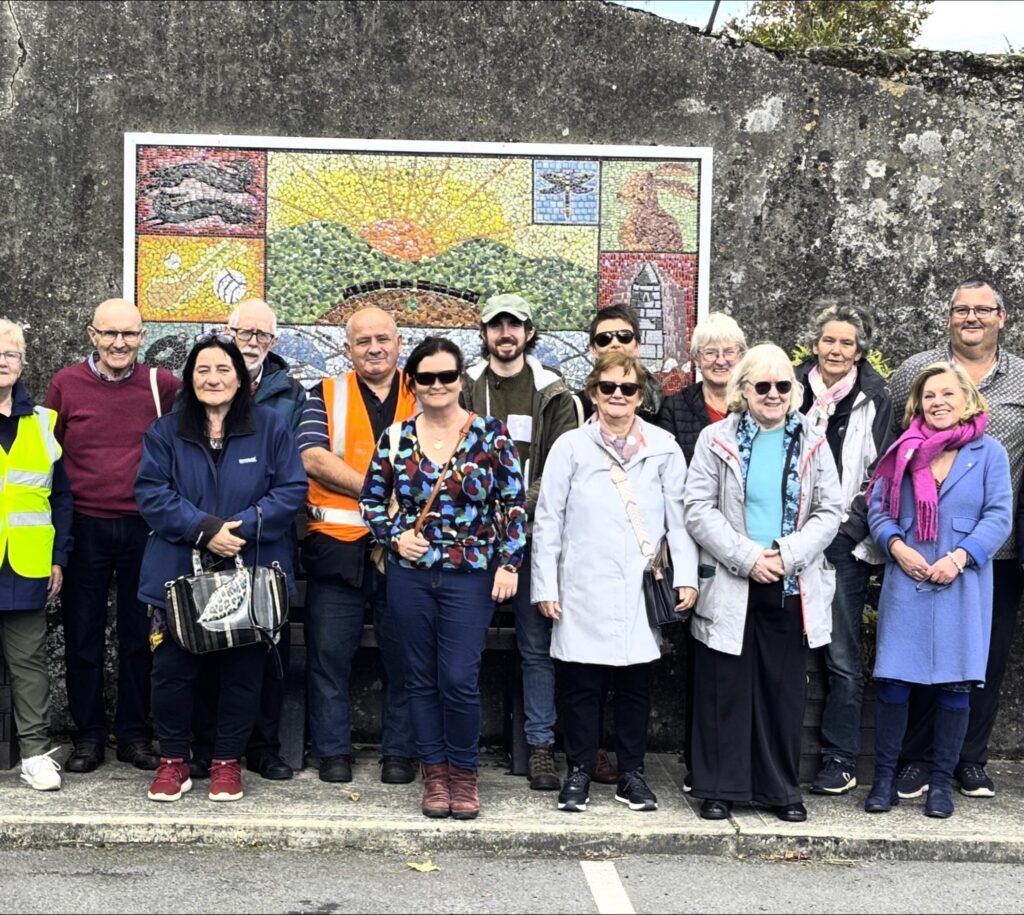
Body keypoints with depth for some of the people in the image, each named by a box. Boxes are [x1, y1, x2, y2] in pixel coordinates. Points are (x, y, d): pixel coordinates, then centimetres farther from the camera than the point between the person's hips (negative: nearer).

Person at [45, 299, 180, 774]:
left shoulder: (163, 385, -1)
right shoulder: (66, 384, 1)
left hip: (145, 526, 0)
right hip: (84, 528, 0)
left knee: (140, 636, 9)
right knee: (83, 636, 8)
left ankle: (134, 734, 21)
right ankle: (88, 736, 21)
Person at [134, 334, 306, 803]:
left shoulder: (271, 427, 2)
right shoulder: (165, 432, 5)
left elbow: (291, 489, -4)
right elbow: (151, 493, -4)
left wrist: (242, 527, -17)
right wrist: (203, 529, -17)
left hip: (250, 576, 0)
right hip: (178, 575, 1)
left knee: (241, 673, 6)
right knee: (172, 671, 3)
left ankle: (227, 761, 22)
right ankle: (173, 760, 20)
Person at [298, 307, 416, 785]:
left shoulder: (422, 397, 10)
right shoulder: (326, 395, 7)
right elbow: (314, 460, -8)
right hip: (338, 547, 0)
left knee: (404, 655, 5)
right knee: (329, 653, 4)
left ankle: (400, 751, 18)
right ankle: (333, 751, 17)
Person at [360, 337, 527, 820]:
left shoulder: (491, 434, -2)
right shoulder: (395, 439, 3)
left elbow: (514, 504, 0)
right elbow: (371, 501, 13)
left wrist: (509, 563, -6)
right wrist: (395, 537, -3)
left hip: (471, 577, -2)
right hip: (410, 576, 2)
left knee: (459, 680, -5)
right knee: (422, 678, 9)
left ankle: (464, 773, 15)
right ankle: (434, 774, 22)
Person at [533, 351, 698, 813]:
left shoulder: (663, 449, 7)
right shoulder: (571, 447, 5)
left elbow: (680, 516, 7)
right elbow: (548, 520, 4)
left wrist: (686, 576, -1)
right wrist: (545, 585, 0)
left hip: (642, 592, 1)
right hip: (584, 590, -1)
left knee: (636, 684, 8)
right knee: (581, 684, 2)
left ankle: (632, 774, 19)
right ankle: (579, 772, 15)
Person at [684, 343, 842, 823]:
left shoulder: (812, 445, 8)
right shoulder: (716, 440, 1)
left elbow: (829, 512, 3)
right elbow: (699, 510, -6)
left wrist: (787, 555, -12)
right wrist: (747, 557, -14)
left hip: (792, 587, 2)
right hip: (729, 584, -2)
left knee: (785, 689, 8)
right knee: (725, 688, 3)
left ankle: (781, 789, 20)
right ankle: (720, 787, 14)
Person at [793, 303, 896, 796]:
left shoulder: (874, 399, 3)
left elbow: (880, 474, 1)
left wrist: (848, 523, -8)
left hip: (845, 541, -2)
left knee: (842, 656, -1)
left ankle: (840, 761, 7)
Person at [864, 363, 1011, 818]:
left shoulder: (989, 452, 3)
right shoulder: (906, 451, 8)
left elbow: (999, 516, -3)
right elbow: (878, 509, 7)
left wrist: (960, 557, -15)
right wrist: (897, 547, -11)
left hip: (962, 585, -1)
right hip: (905, 581, 1)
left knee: (955, 684, 3)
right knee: (893, 680, 0)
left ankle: (941, 781, 15)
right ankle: (884, 777, 11)